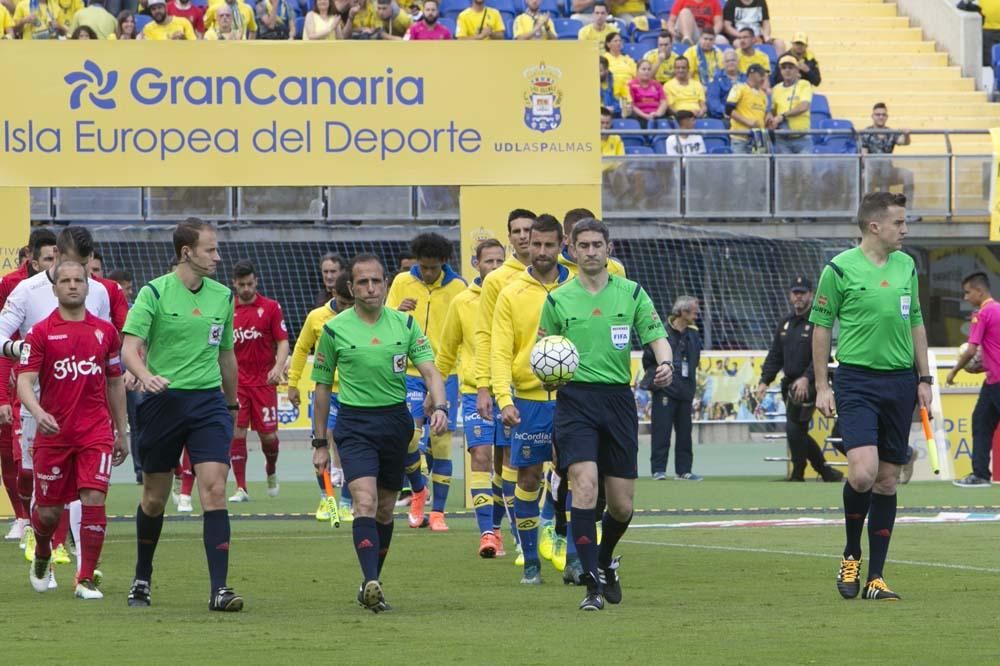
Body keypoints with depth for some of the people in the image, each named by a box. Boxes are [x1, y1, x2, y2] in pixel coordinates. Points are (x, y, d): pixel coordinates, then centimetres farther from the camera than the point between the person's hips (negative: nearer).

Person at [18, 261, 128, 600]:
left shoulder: (105, 331, 8)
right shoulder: (41, 333, -1)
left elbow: (115, 383, 16)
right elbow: (24, 381, -8)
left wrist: (121, 432, 16)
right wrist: (38, 412, -28)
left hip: (96, 432, 1)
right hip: (52, 432, -1)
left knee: (94, 500, -13)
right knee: (49, 510, 6)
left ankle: (86, 579, -7)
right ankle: (42, 557, 39)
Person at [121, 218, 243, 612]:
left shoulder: (222, 296, 8)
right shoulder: (154, 293, -6)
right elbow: (129, 348, -14)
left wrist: (231, 404, 23)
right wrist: (145, 375, -34)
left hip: (208, 401, 3)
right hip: (163, 400, -2)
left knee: (214, 491, -12)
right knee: (154, 498, 8)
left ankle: (219, 589, -15)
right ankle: (142, 579, 30)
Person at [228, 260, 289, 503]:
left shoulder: (271, 307, 0)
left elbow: (283, 342, -2)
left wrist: (278, 367, -18)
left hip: (264, 382, -1)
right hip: (236, 382, 1)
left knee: (268, 435, 1)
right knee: (237, 434, -7)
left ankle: (271, 471, 32)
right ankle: (240, 488, -2)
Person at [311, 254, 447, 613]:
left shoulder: (405, 324, 4)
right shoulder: (335, 330, -1)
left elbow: (429, 370, -2)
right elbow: (323, 386, 7)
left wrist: (440, 407, -22)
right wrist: (320, 442, 7)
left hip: (395, 419, 3)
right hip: (354, 424, -3)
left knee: (385, 508, 10)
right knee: (365, 501, -19)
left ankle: (372, 583, 24)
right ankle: (371, 583, -30)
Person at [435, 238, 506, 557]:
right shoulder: (462, 303, 5)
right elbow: (447, 352, 16)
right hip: (475, 392, -1)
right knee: (480, 456, -12)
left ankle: (496, 526, 18)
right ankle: (486, 531, -14)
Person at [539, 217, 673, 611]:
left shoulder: (632, 294, 9)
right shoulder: (557, 301, 7)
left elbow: (656, 335, 3)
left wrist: (664, 362, -19)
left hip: (618, 399, 2)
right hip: (575, 398, -2)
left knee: (621, 504, 4)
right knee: (585, 484, -21)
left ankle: (605, 560, 37)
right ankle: (593, 584, -17)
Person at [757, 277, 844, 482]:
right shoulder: (785, 323, 16)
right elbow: (774, 356, 17)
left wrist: (806, 378, -27)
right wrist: (764, 381, 4)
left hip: (808, 386, -8)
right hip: (789, 384, 8)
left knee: (794, 428, -12)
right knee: (798, 431, 9)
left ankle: (798, 474, -3)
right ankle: (826, 471, 18)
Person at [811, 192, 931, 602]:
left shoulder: (906, 266, 11)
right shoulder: (840, 269, -5)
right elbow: (821, 326, 0)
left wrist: (924, 379, 13)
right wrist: (822, 386, -4)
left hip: (900, 382, 5)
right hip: (857, 380, -5)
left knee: (887, 481, 5)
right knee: (863, 473, -19)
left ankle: (875, 577, 10)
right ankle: (851, 556, 6)